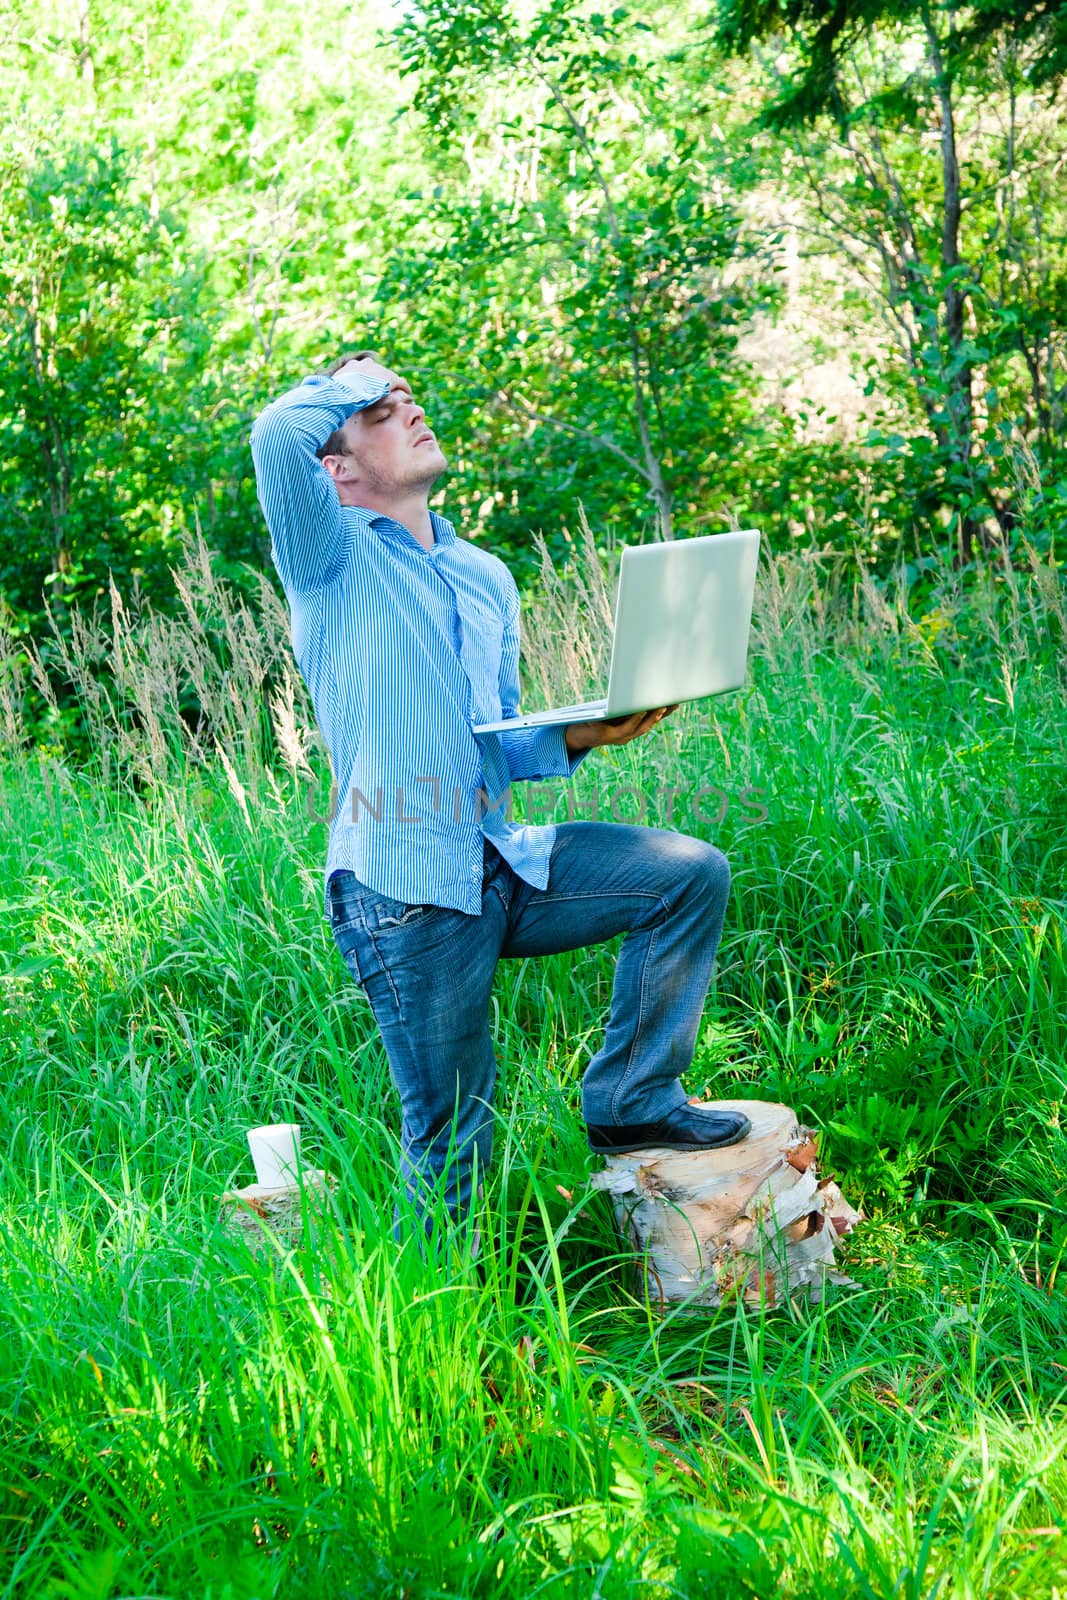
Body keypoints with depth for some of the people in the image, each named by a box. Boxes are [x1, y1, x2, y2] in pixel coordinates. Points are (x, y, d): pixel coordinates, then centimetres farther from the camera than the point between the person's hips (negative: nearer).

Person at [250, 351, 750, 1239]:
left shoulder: (487, 577, 18)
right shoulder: (331, 552, -1)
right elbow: (278, 435, -23)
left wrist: (578, 736, -1)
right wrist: (354, 379, -3)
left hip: (503, 864, 6)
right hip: (405, 889, -6)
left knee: (693, 872, -4)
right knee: (452, 1150, -1)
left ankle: (632, 1098, 5)